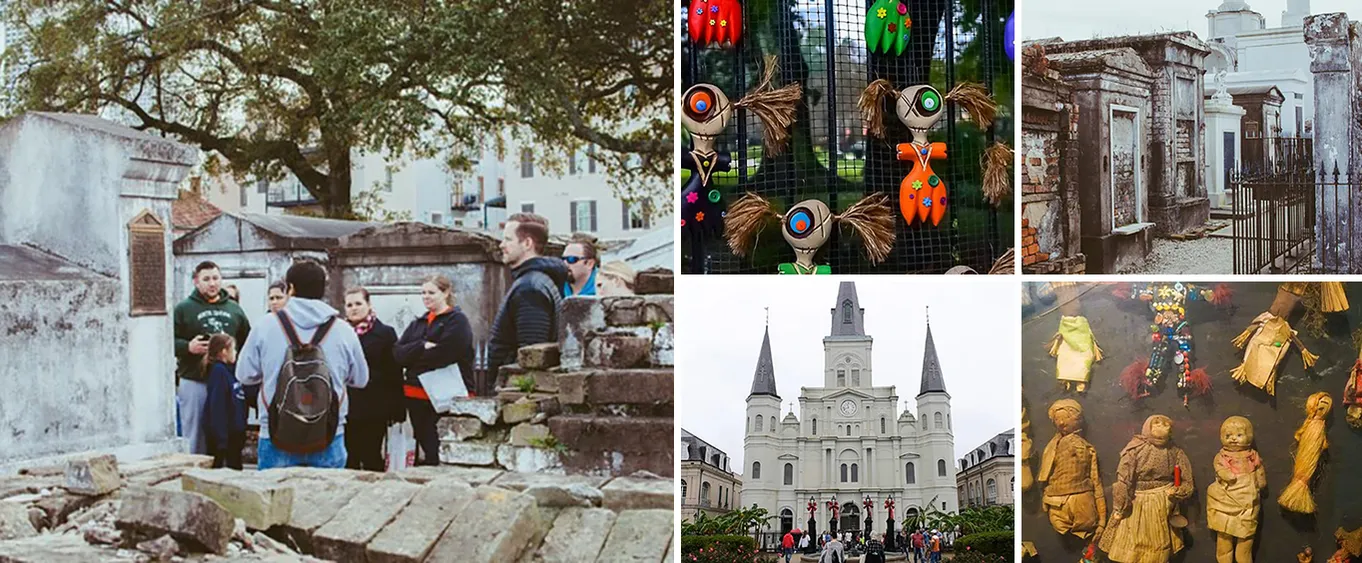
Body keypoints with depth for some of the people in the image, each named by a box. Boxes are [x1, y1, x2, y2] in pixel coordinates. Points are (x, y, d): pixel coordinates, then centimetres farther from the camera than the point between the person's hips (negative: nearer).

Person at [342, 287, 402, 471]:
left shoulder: (385, 333, 0)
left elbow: (394, 373, -3)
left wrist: (397, 409, -8)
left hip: (374, 408, -3)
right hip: (345, 406, 3)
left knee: (371, 458, 2)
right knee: (349, 458, 5)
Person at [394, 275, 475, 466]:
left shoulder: (457, 321, -3)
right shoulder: (418, 324, 19)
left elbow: (443, 354, -17)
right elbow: (397, 353, 5)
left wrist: (413, 356, -3)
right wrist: (422, 346, -13)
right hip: (416, 396, 7)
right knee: (423, 447, 12)